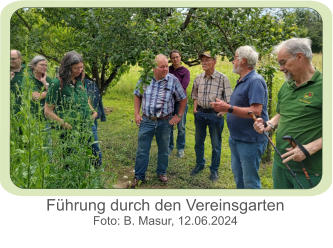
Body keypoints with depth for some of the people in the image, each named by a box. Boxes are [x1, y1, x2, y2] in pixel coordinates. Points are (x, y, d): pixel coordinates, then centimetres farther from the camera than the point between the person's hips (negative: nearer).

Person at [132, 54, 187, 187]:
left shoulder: (173, 80, -7)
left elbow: (183, 99, 4)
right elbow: (137, 95, 11)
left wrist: (178, 116, 1)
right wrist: (136, 113, 5)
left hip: (165, 122, 0)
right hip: (146, 121, 1)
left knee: (163, 150, 14)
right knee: (142, 150, 5)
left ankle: (162, 172, 34)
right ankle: (139, 176, 18)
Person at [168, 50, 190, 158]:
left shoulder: (185, 71, -3)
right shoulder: (168, 69, 6)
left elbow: (183, 87, -12)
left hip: (180, 101, -3)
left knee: (181, 127, 3)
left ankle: (180, 149, 17)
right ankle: (169, 147, 23)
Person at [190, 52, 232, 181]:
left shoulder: (222, 78, -9)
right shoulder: (198, 78, 5)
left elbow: (228, 98, -6)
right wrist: (195, 107, 6)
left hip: (215, 113, -4)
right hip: (200, 113, 4)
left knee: (216, 144, 6)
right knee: (198, 141, 16)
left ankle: (214, 170, 22)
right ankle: (199, 164, 36)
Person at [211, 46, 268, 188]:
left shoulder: (255, 81, -19)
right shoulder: (242, 81, 14)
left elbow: (256, 111, -28)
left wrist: (229, 108, -30)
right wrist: (224, 108, 14)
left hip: (250, 140, -10)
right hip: (236, 138, 10)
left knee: (250, 182, 1)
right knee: (238, 176, 22)